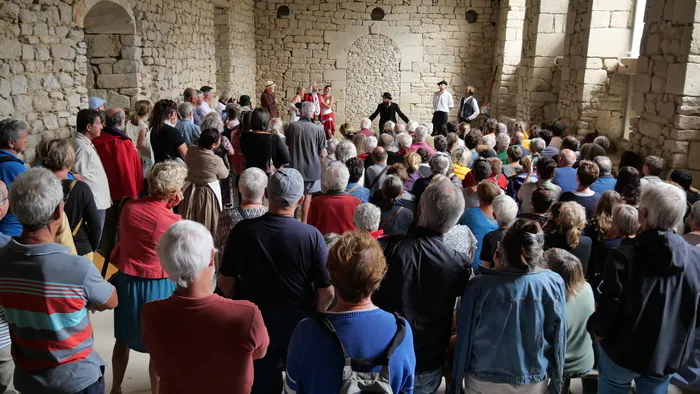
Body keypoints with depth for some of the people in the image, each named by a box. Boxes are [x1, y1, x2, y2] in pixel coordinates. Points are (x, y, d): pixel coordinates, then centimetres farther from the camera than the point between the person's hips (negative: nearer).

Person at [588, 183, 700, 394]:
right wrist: (681, 345, 16)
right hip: (670, 356, 4)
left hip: (623, 352, -3)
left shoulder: (624, 256, -25)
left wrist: (598, 330, 2)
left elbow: (608, 307, -19)